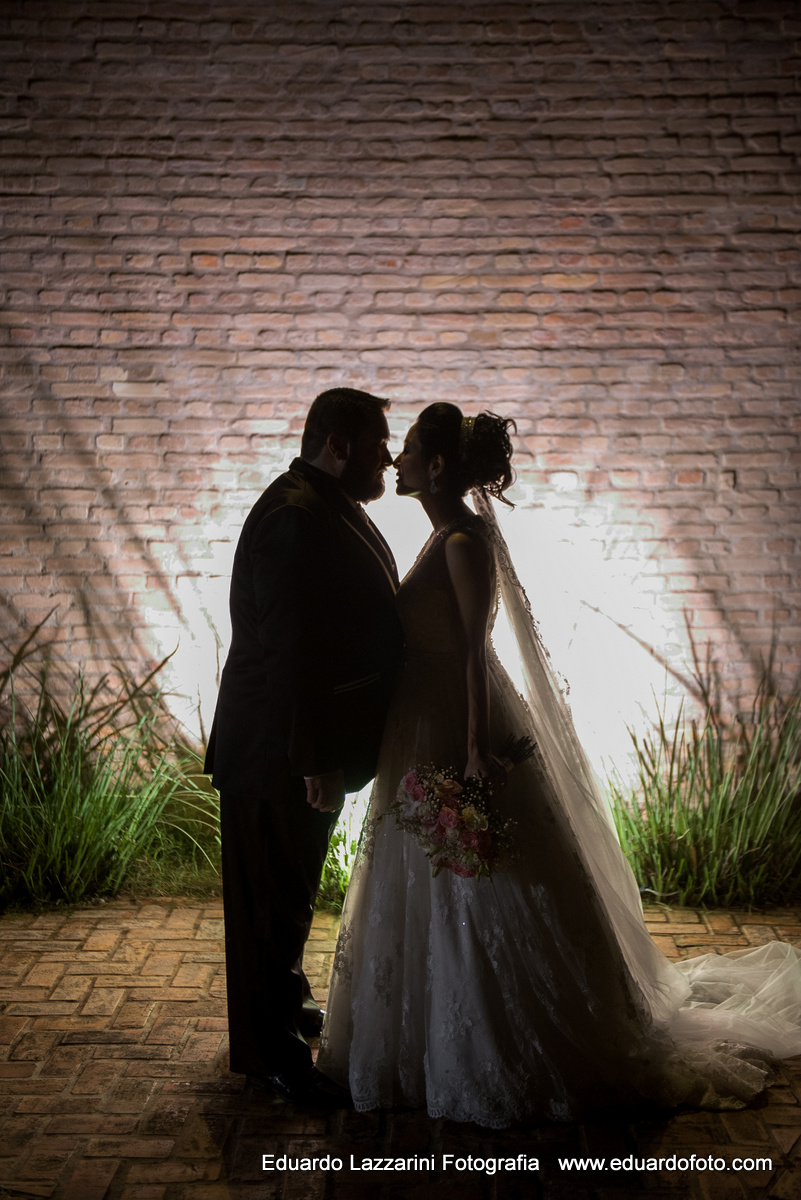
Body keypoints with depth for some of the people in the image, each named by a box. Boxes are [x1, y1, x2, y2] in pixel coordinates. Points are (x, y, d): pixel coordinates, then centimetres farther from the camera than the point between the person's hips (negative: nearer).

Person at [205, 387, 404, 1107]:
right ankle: (271, 1053, 16)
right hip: (278, 750, -10)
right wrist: (316, 761, -26)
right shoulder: (296, 520, -24)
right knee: (274, 895, 3)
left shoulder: (330, 507, 10)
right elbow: (290, 650, -29)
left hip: (311, 742, 10)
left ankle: (285, 1003, 42)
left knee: (292, 886, 24)